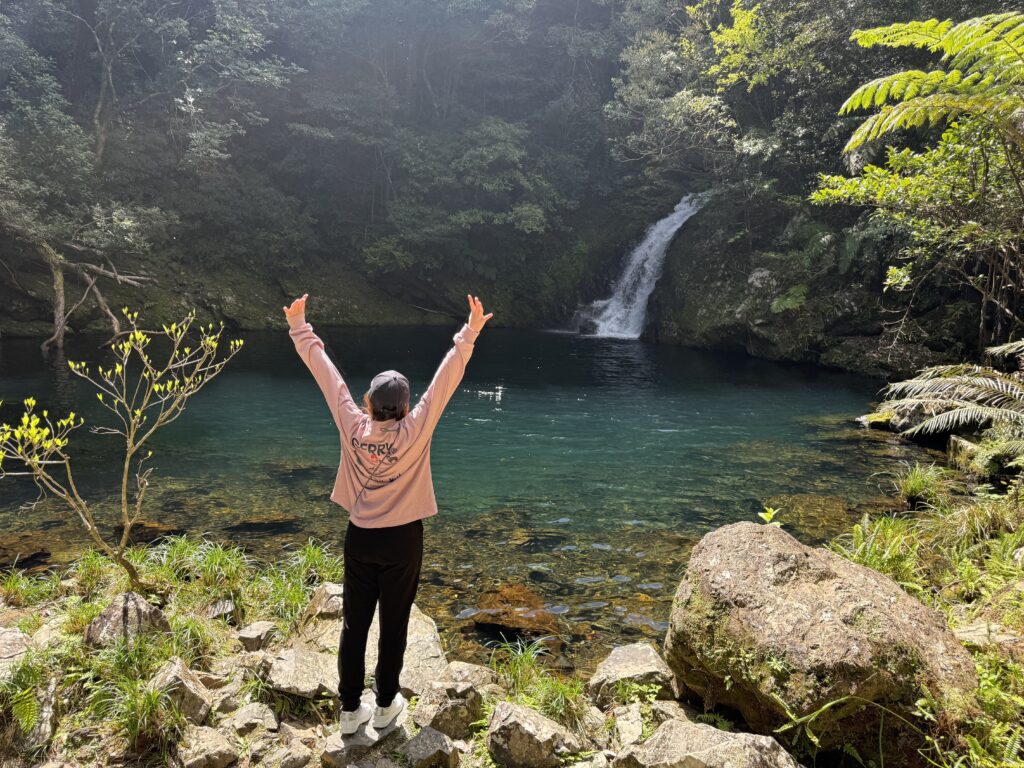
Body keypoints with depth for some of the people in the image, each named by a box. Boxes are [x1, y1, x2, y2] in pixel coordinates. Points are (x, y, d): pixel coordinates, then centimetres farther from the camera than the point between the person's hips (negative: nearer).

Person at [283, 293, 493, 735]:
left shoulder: (353, 427, -13)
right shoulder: (414, 432, -19)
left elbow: (324, 371, -6)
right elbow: (447, 378, -21)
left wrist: (299, 328, 2)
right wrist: (469, 334, -19)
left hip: (360, 537, 3)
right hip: (402, 539, -2)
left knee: (354, 623, 11)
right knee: (393, 624, 11)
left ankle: (350, 710, 21)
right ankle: (386, 705, 25)